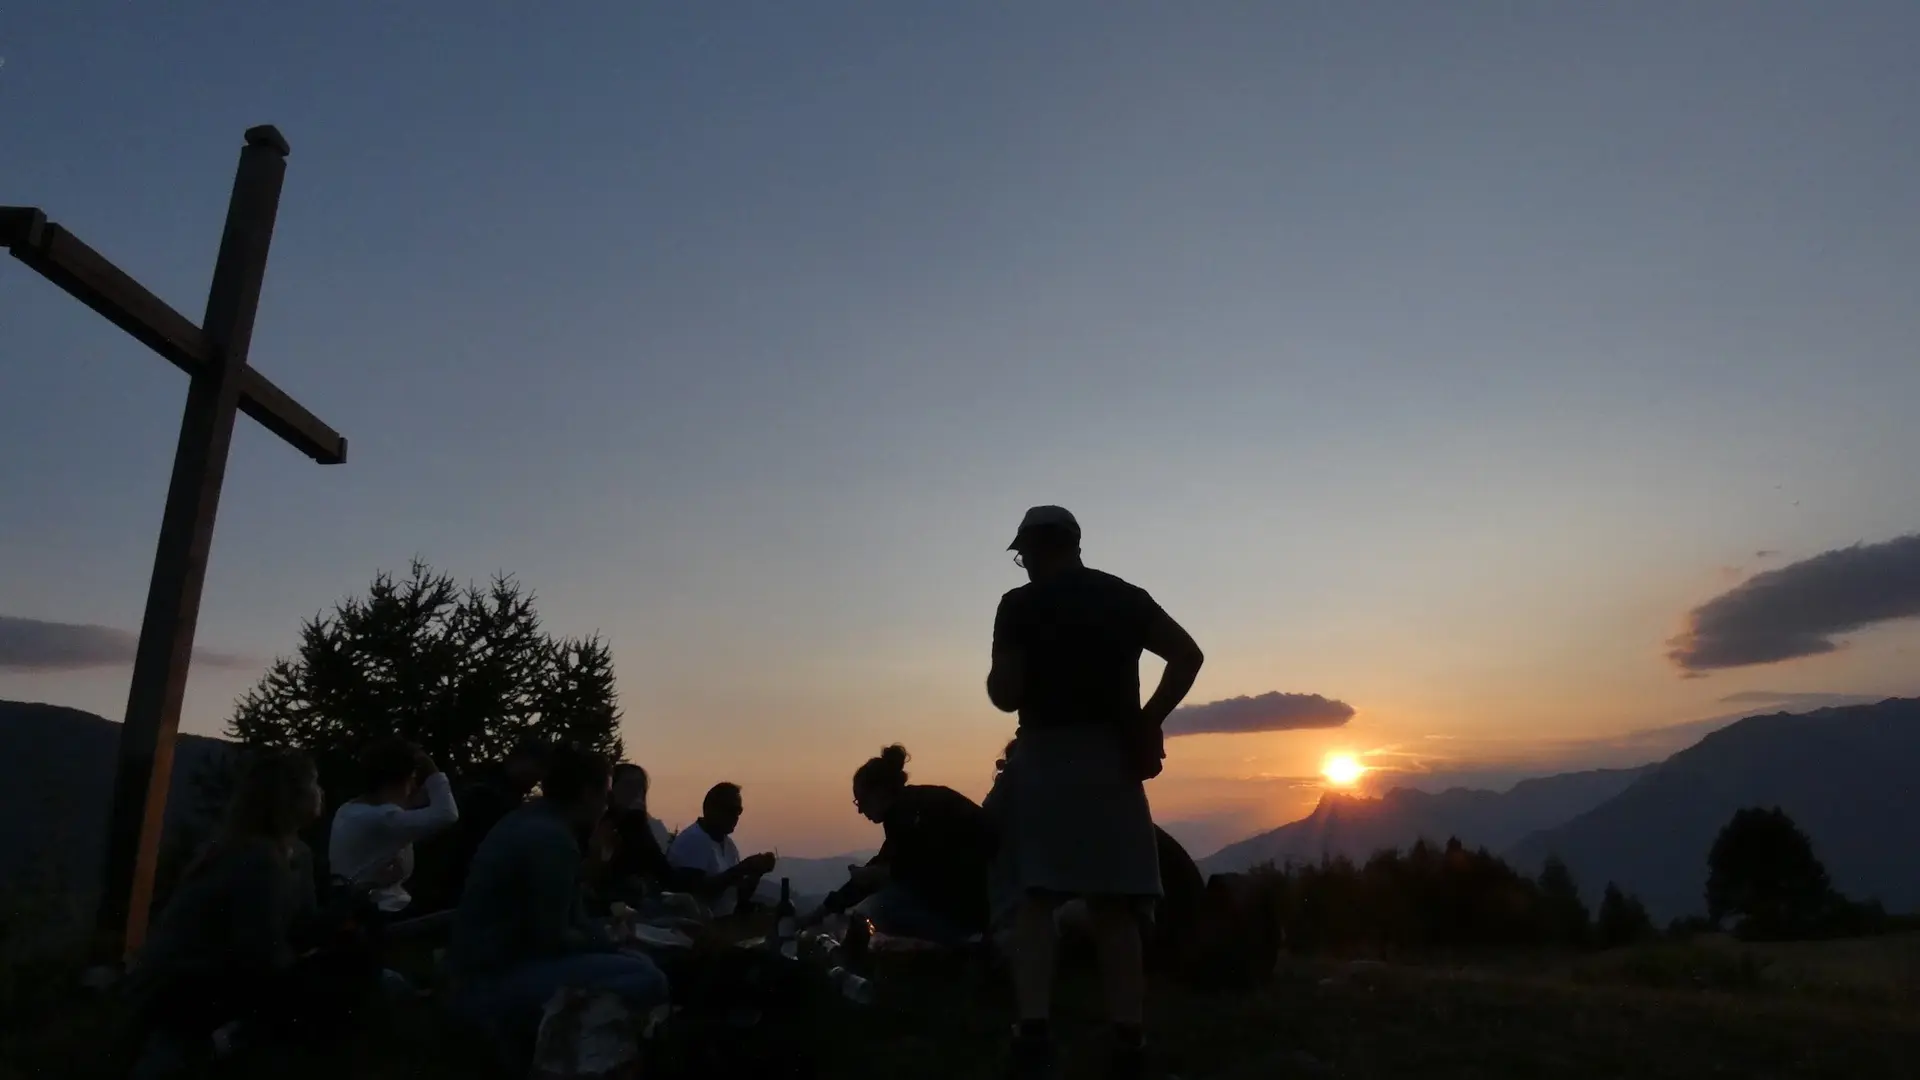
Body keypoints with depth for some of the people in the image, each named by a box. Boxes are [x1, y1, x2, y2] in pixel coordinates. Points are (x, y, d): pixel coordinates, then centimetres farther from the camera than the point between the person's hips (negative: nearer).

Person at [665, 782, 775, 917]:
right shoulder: (691, 841, -14)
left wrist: (757, 873, -7)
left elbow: (740, 896, 10)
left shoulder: (727, 844, 13)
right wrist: (739, 870, -21)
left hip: (726, 919, 8)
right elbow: (696, 891, -23)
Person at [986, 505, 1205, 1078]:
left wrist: (1001, 670, 14)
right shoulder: (1126, 597, 12)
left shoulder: (1020, 606, -2)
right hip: (1113, 759, 4)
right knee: (1115, 908, 6)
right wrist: (1147, 722, 6)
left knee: (1035, 902, -1)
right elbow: (1188, 655, 5)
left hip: (1046, 757, -3)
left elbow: (1005, 695, -8)